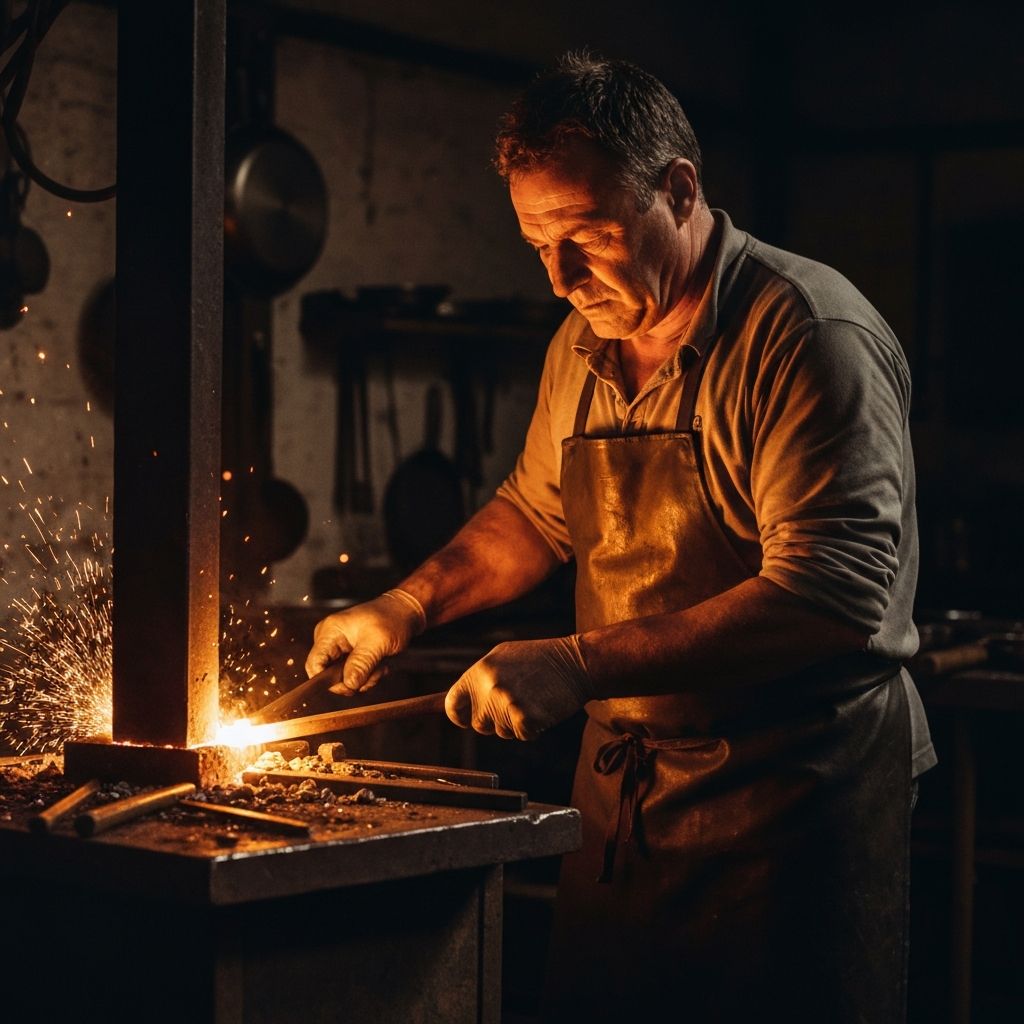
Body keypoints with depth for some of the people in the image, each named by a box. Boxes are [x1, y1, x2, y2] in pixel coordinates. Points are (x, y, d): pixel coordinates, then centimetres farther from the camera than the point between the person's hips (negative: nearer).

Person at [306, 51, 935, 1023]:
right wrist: (409, 604, 8)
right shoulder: (585, 345, 8)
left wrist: (578, 666, -29)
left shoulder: (809, 331, -17)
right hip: (623, 788, 7)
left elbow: (835, 597, -26)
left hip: (795, 798, -7)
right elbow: (534, 512, 25)